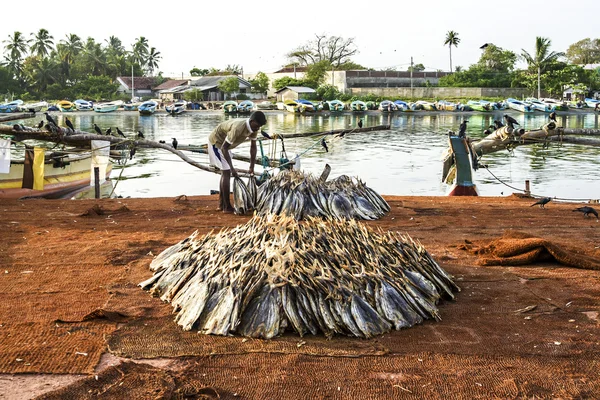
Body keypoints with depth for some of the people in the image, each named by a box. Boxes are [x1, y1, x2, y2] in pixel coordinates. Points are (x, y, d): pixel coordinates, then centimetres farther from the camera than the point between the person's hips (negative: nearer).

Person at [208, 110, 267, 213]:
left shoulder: (254, 128, -13)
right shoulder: (238, 128, -38)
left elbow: (253, 147, -2)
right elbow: (224, 148, -33)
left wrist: (252, 167, -3)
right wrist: (232, 168, -32)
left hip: (224, 143, 9)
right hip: (216, 142, -9)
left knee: (225, 173, 12)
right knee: (226, 172, -13)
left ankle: (221, 204, 21)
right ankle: (227, 207, -9)